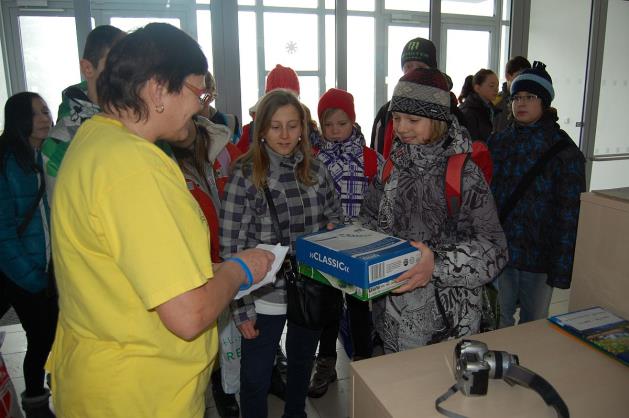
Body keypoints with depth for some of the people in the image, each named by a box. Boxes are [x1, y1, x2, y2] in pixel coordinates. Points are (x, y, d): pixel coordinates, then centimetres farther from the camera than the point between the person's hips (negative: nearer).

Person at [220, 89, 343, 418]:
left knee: (302, 365, 24)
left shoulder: (316, 171, 0)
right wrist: (241, 308, -12)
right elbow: (231, 248, -12)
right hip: (265, 296, -4)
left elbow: (336, 221, 14)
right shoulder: (245, 176, -12)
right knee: (256, 377, 10)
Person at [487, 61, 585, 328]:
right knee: (498, 319, 12)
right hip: (498, 249, 3)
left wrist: (562, 267, -10)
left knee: (534, 321, 12)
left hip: (539, 255, -3)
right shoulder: (497, 143, 4)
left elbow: (569, 215, -7)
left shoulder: (564, 152, -6)